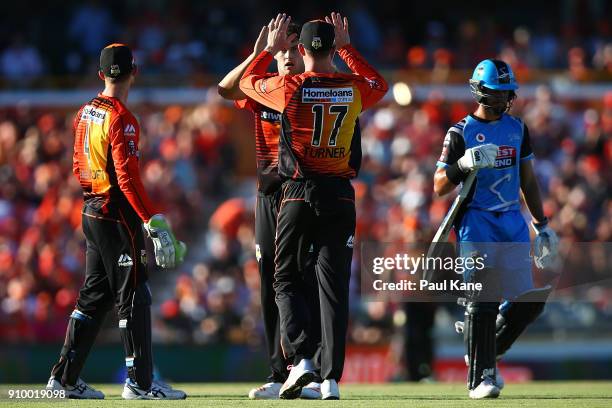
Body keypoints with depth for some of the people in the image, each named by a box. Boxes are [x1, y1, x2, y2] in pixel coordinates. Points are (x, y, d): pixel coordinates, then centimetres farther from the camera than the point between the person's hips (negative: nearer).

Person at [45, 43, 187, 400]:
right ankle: (140, 381, -6)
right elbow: (128, 177, -22)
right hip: (118, 216, -9)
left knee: (95, 296, 14)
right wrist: (154, 221, -23)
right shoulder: (121, 119, -16)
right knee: (133, 296, -5)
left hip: (91, 212, 9)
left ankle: (65, 377, 15)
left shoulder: (85, 113, 10)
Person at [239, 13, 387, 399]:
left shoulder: (289, 88, -7)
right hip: (340, 197, 2)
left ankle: (302, 357, -10)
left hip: (298, 194, -2)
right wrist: (347, 48, 27)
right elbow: (380, 84, 25)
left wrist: (271, 48, 26)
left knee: (286, 280, 10)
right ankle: (331, 378, -1)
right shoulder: (354, 89, 0)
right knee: (334, 286, 4)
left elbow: (247, 81, 14)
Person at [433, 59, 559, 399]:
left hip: (513, 224, 5)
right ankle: (481, 376, -8)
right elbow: (439, 186, -4)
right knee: (482, 300, -11)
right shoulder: (460, 133, -2)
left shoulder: (517, 129, 14)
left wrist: (542, 226, 18)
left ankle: (487, 352, 20)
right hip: (476, 223, -5)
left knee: (527, 300, -2)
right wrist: (464, 164, -22)